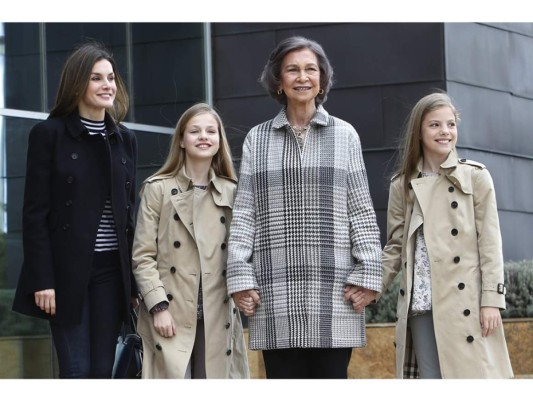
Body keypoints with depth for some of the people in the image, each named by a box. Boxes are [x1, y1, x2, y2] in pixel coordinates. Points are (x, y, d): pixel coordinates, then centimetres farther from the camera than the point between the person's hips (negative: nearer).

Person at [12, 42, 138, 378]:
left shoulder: (125, 140, 12)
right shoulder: (49, 134, -3)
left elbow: (129, 211, 14)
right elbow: (35, 213, -7)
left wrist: (134, 280, 9)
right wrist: (42, 279, -14)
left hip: (111, 270, 4)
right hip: (67, 271, -4)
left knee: (103, 371, 5)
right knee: (76, 372, -4)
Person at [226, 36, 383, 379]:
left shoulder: (344, 135, 9)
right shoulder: (257, 139, 10)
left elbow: (362, 210, 7)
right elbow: (243, 213, 7)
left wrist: (368, 273, -2)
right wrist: (239, 277, -2)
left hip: (334, 288, 0)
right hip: (275, 290, 0)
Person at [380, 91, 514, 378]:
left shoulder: (476, 177, 4)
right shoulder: (403, 185, 12)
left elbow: (490, 242, 1)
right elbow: (395, 247, 12)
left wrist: (491, 299, -7)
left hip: (464, 302, -2)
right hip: (420, 303, 2)